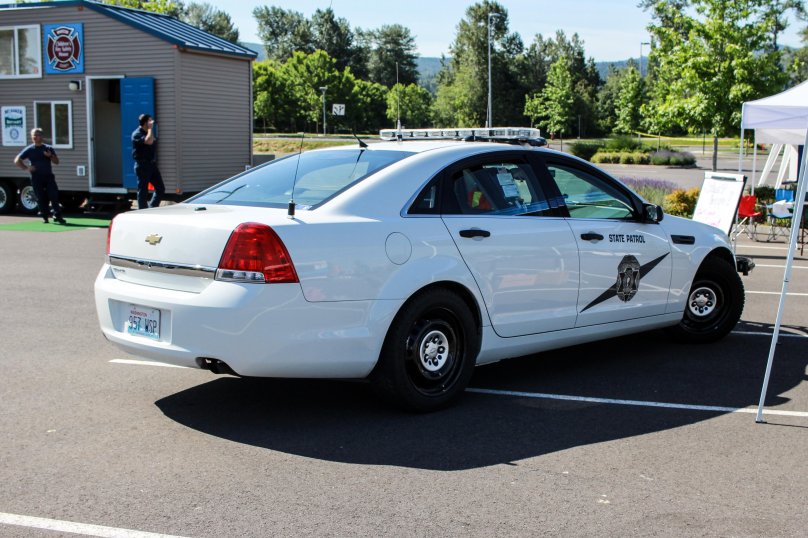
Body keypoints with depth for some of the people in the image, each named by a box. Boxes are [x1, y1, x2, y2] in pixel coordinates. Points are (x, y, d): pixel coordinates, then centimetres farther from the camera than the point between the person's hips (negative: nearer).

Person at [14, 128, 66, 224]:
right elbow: (17, 160, 6)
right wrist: (26, 168, -7)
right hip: (36, 177, -1)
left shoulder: (49, 148, 10)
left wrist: (50, 156, -10)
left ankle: (57, 216, -7)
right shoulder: (29, 149, 5)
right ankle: (45, 216, 10)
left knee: (54, 195, -9)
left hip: (49, 176, 1)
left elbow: (56, 161, 10)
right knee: (41, 198, 1)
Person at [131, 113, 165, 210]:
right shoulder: (137, 134, -12)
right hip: (142, 165, -8)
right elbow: (149, 141, -30)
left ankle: (152, 208, 19)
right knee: (143, 191, -1)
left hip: (152, 164, 8)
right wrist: (150, 128, -19)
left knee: (160, 189, 6)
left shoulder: (148, 132, 15)